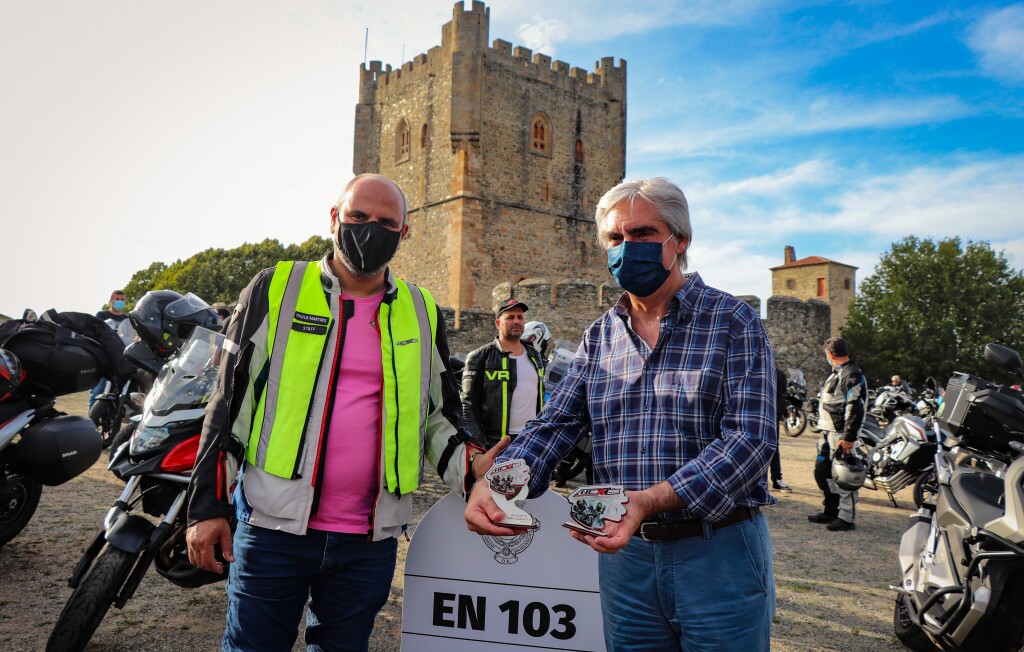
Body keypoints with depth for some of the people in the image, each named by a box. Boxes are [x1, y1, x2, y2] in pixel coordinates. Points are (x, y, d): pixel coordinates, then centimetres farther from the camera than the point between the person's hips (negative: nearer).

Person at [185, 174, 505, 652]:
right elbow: (228, 404, 1)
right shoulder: (275, 289, 0)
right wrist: (208, 505, -1)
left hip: (370, 539, 2)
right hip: (273, 524, -2)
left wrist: (468, 466, -6)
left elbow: (436, 413, 12)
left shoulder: (422, 313, 6)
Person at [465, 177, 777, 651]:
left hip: (719, 554, -3)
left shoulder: (732, 322, -7)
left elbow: (751, 436, -17)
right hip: (625, 552, 4)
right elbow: (552, 426, 2)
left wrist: (649, 500, -31)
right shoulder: (599, 337, 7)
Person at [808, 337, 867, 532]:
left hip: (841, 435, -10)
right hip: (828, 433, 10)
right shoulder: (837, 373, 17)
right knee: (822, 472, 15)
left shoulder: (852, 375, -14)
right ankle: (830, 511, 27)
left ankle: (847, 518, 5)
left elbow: (856, 408, -21)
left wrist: (849, 437, -24)